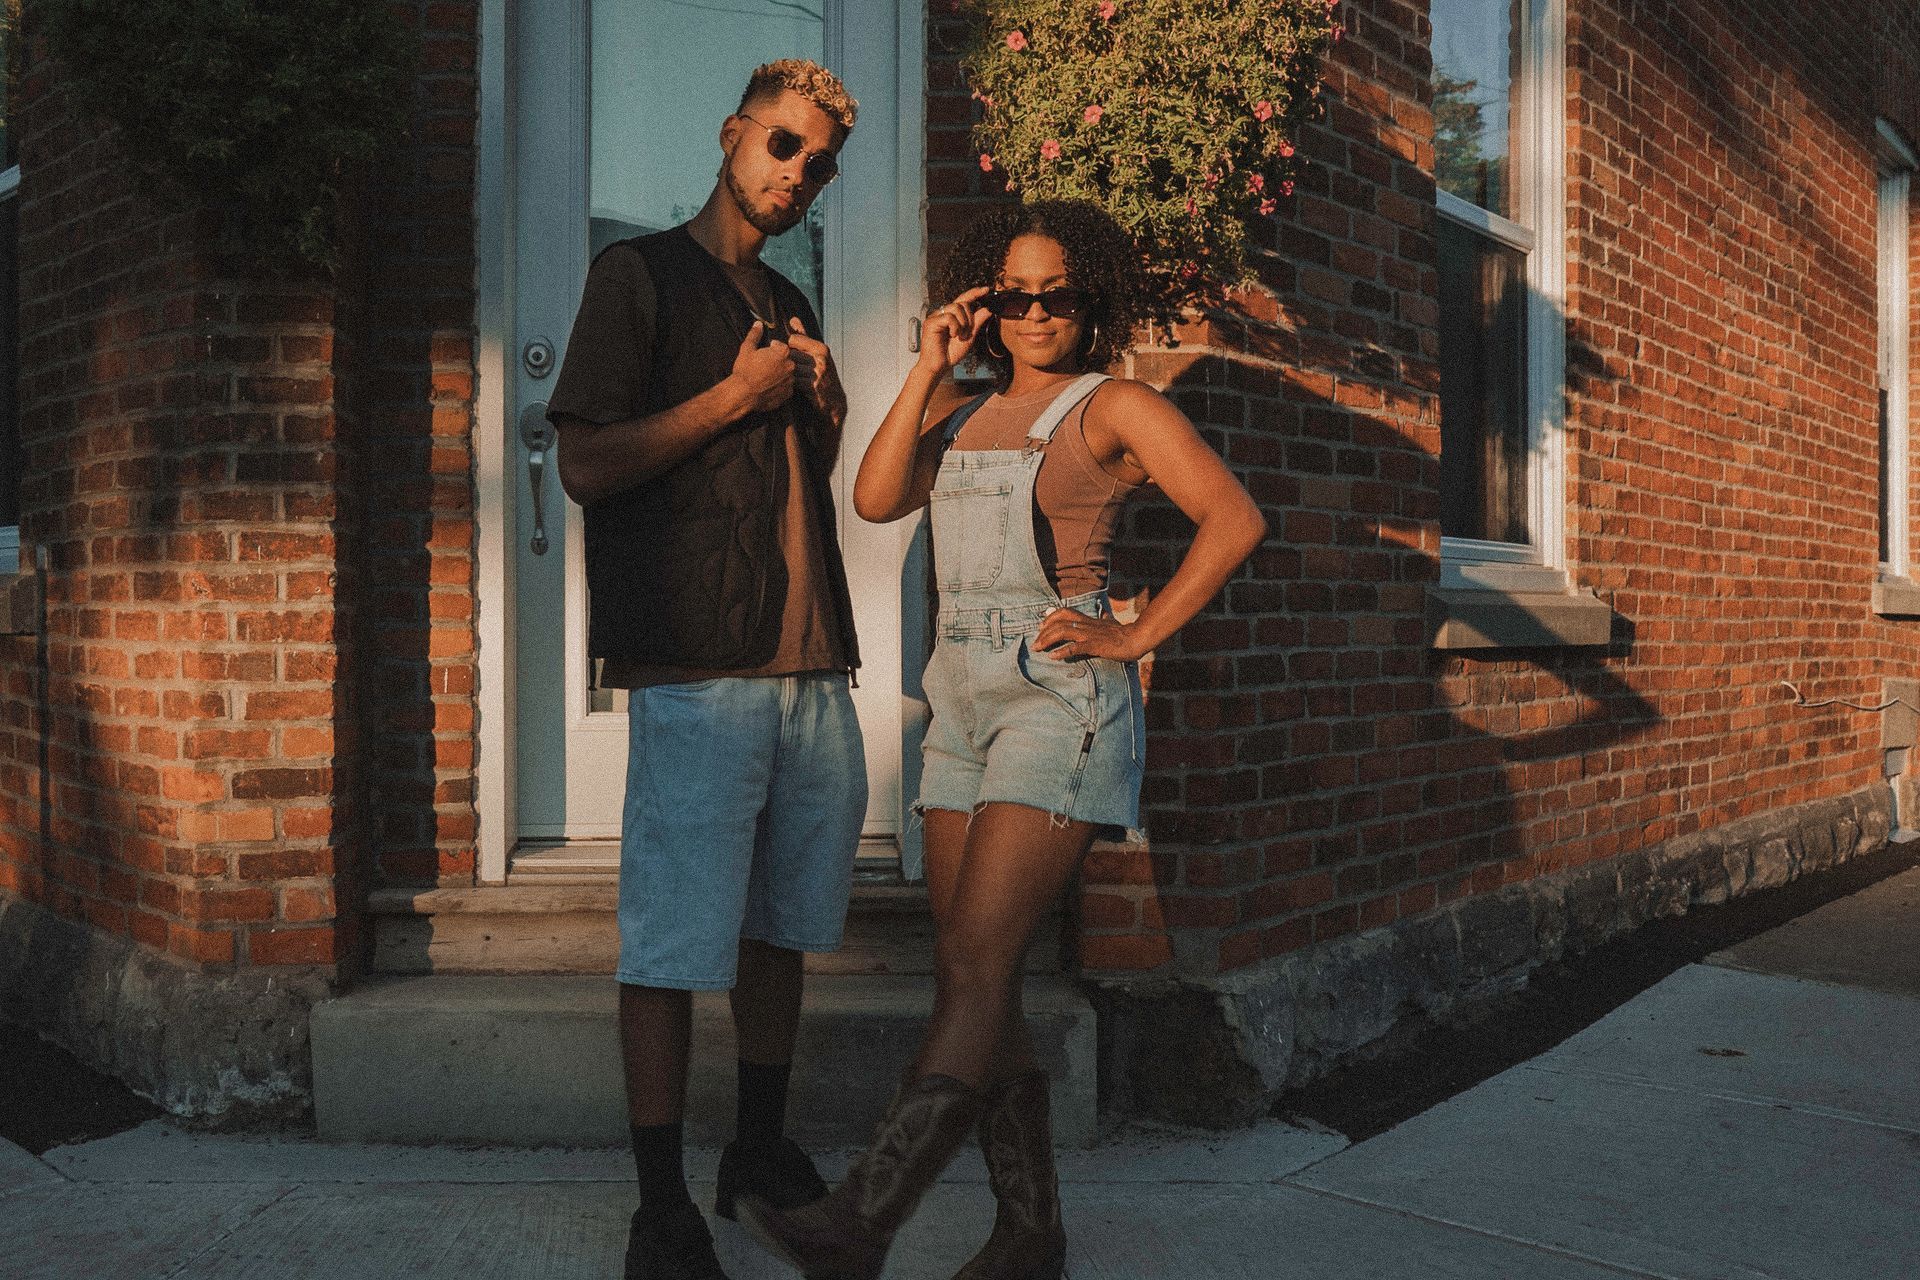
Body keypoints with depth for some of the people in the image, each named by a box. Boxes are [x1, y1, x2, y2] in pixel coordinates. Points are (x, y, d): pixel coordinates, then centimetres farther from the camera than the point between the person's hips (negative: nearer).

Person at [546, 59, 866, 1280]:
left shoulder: (789, 308, 22)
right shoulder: (642, 273, 2)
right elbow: (587, 465, -8)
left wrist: (826, 411, 9)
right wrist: (735, 395, -7)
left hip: (812, 667, 7)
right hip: (696, 672, -7)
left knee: (783, 926, 13)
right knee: (675, 944, -4)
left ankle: (764, 1147, 28)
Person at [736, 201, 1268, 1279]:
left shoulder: (1115, 406, 1)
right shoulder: (968, 416, 19)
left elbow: (1236, 519, -9)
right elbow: (876, 498, 2)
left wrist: (1136, 636, -10)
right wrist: (929, 369, 0)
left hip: (1060, 701, -7)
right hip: (965, 700, 7)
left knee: (977, 965, -13)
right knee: (974, 978, 4)